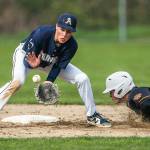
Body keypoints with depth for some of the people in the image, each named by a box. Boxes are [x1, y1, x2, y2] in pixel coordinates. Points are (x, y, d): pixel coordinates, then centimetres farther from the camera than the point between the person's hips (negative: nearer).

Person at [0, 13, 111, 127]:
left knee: (82, 79, -5)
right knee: (18, 81, -35)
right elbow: (28, 59, -33)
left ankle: (92, 115, 11)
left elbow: (58, 66, -21)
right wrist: (33, 64, -55)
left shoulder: (72, 46, -27)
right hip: (26, 54, -4)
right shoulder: (42, 33, -38)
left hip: (51, 62, 4)